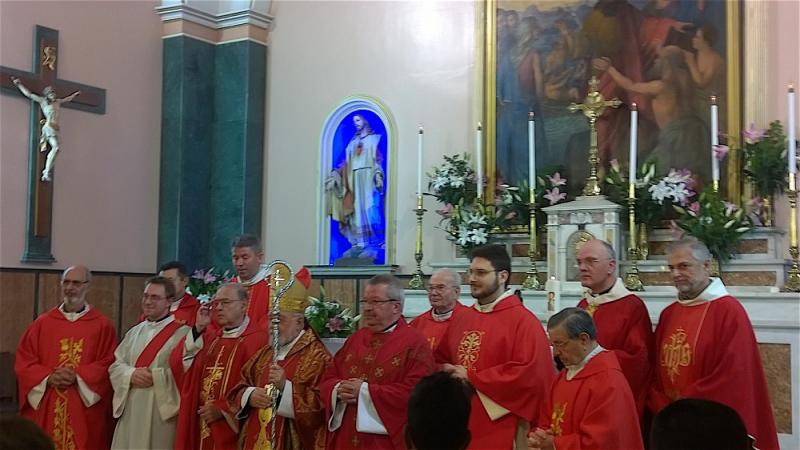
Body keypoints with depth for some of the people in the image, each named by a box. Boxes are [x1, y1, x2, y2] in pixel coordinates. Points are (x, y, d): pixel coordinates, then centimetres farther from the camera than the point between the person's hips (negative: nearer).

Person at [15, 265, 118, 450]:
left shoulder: (102, 325, 2)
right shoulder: (42, 323, 8)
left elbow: (109, 365, -4)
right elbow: (23, 361, 5)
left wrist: (78, 377, -16)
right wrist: (48, 378, -11)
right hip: (45, 411, 2)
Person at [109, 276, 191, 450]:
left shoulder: (182, 333, -6)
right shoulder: (135, 332, 14)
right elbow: (115, 365, 10)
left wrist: (156, 376, -20)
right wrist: (131, 374, -8)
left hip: (162, 410, -5)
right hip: (131, 410, 6)